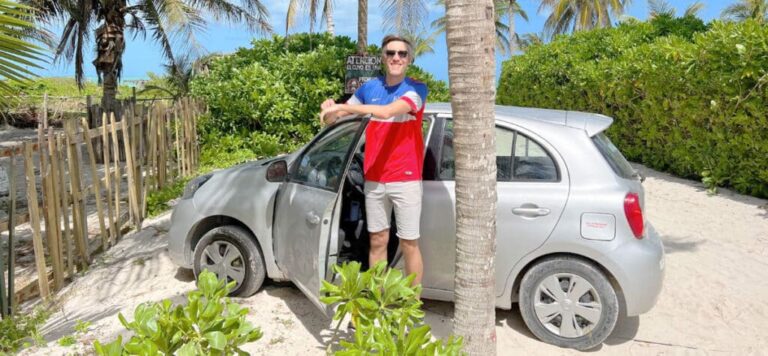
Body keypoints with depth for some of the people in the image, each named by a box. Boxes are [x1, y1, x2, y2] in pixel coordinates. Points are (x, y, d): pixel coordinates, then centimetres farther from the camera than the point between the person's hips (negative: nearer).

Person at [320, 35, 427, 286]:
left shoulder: (416, 89, -7)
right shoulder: (370, 87, 7)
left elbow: (388, 111, -26)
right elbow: (332, 118, 12)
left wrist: (342, 106, -26)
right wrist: (330, 110, -14)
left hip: (405, 179, -4)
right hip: (374, 179, 4)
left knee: (409, 244, 3)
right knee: (377, 241, 12)